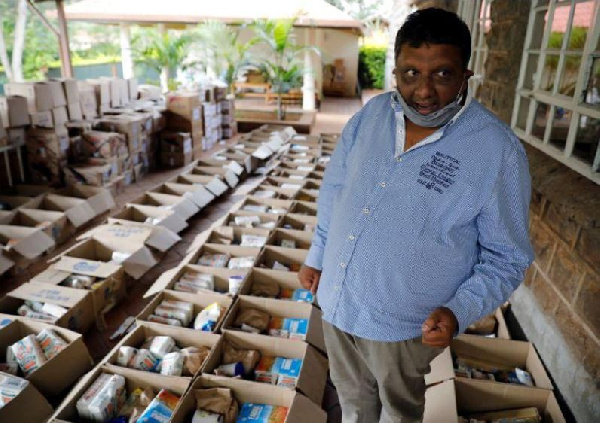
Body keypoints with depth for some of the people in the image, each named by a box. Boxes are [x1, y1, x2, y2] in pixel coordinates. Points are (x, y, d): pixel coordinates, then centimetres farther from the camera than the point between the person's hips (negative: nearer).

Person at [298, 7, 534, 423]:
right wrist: (317, 255, 9)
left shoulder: (498, 152, -20)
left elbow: (506, 256, -10)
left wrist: (459, 312, -24)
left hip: (402, 322, -4)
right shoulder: (370, 113, -6)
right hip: (336, 300, 5)